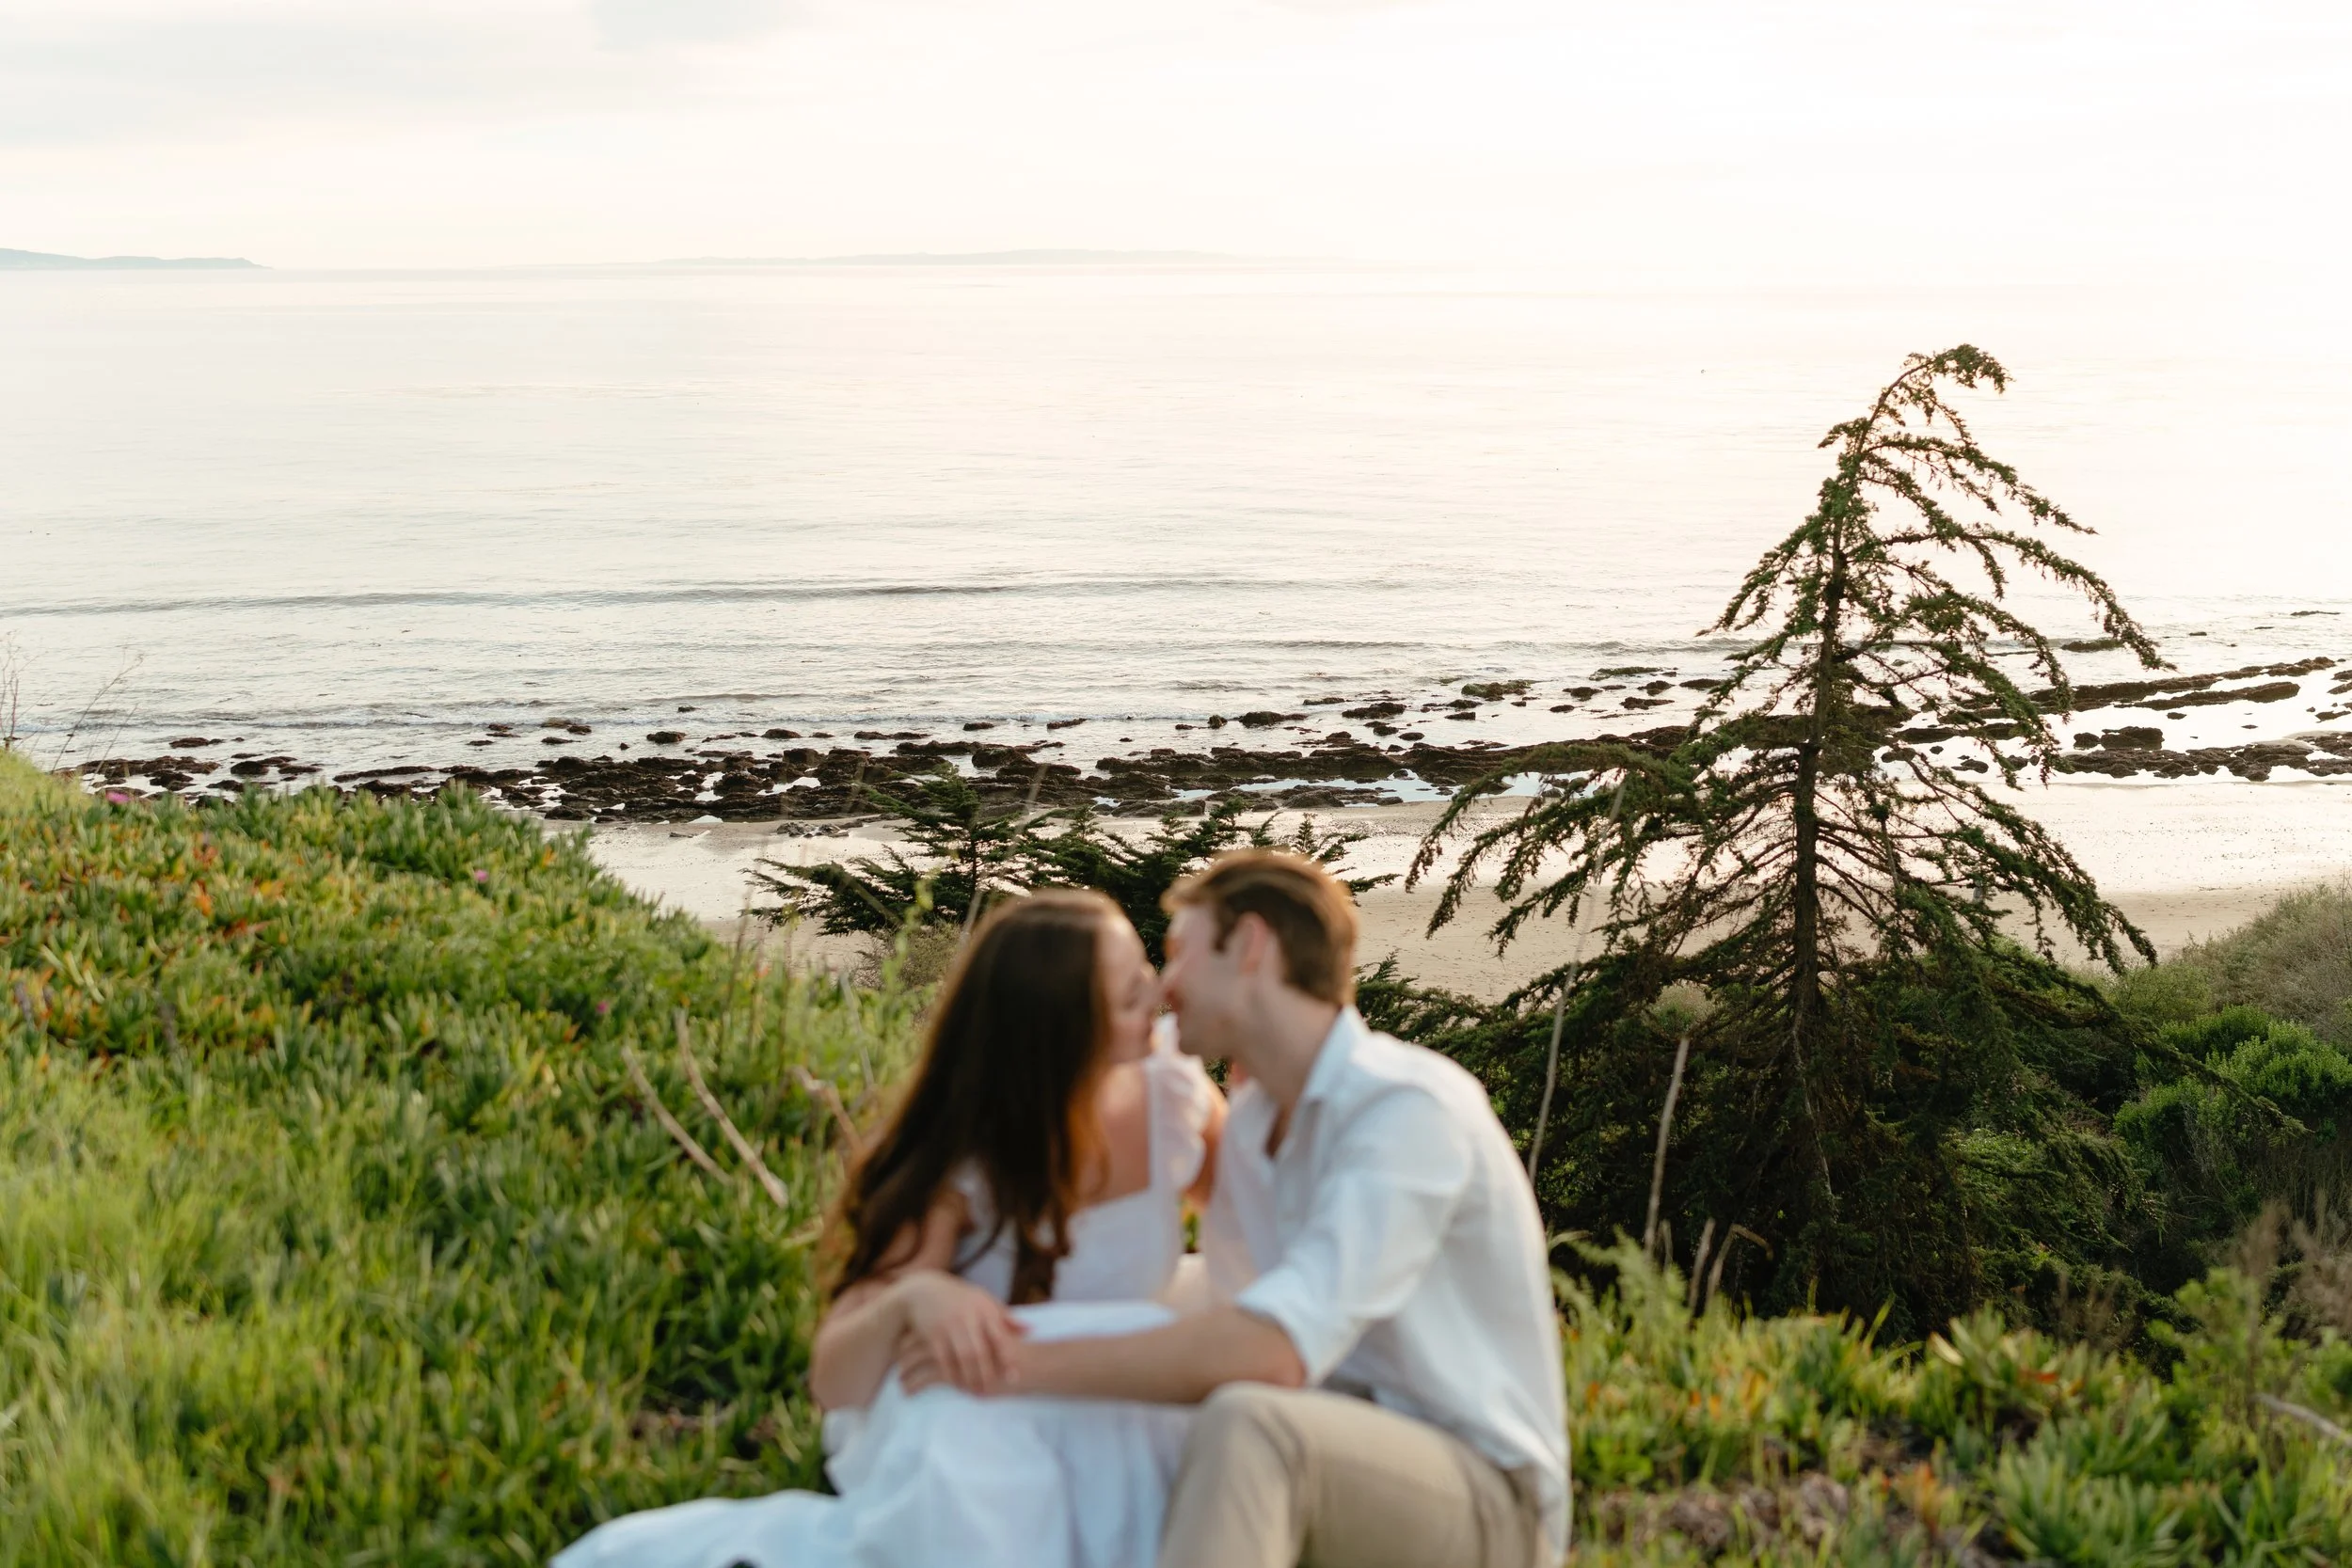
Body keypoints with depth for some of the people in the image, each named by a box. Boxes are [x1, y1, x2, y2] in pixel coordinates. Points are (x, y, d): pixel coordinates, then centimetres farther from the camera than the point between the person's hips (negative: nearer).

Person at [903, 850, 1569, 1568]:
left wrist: (1028, 1366, -25)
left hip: (1486, 1508, -9)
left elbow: (1275, 1350, -31)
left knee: (1247, 1426, -37)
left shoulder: (1411, 1106, -19)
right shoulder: (1252, 1121, 10)